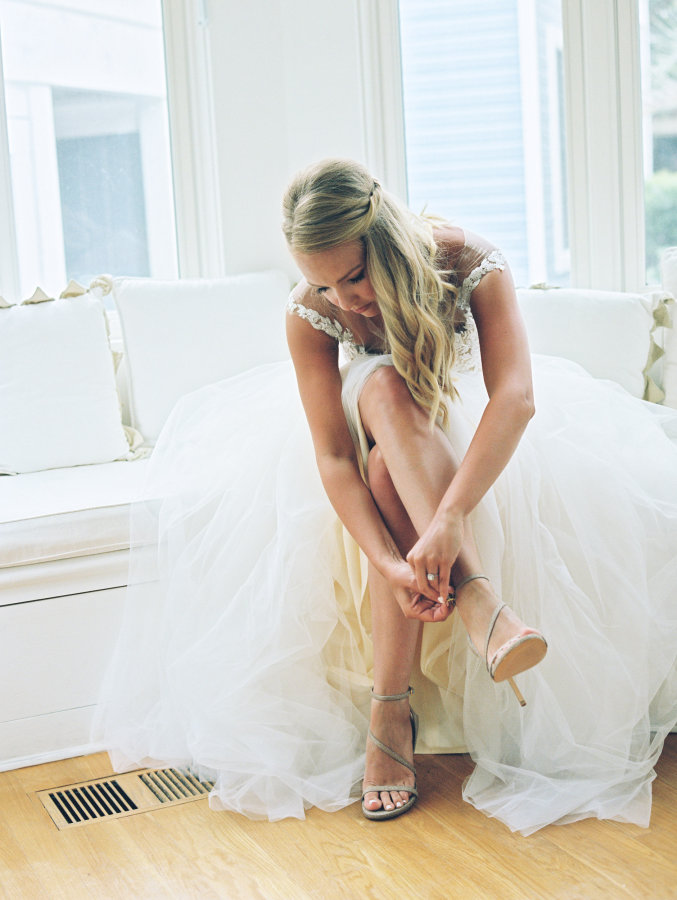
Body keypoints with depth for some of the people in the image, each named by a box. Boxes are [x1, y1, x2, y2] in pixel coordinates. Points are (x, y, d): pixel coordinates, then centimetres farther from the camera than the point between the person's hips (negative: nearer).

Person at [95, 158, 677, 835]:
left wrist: (449, 516, -57)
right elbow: (332, 456, -30)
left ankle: (389, 708, -33)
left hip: (460, 426, 0)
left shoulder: (468, 262, -29)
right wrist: (388, 561, -46)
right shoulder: (311, 311, -25)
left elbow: (516, 397, -43)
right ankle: (476, 594, -46)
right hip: (372, 431, 1)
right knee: (385, 388, -38)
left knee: (390, 471, -37)